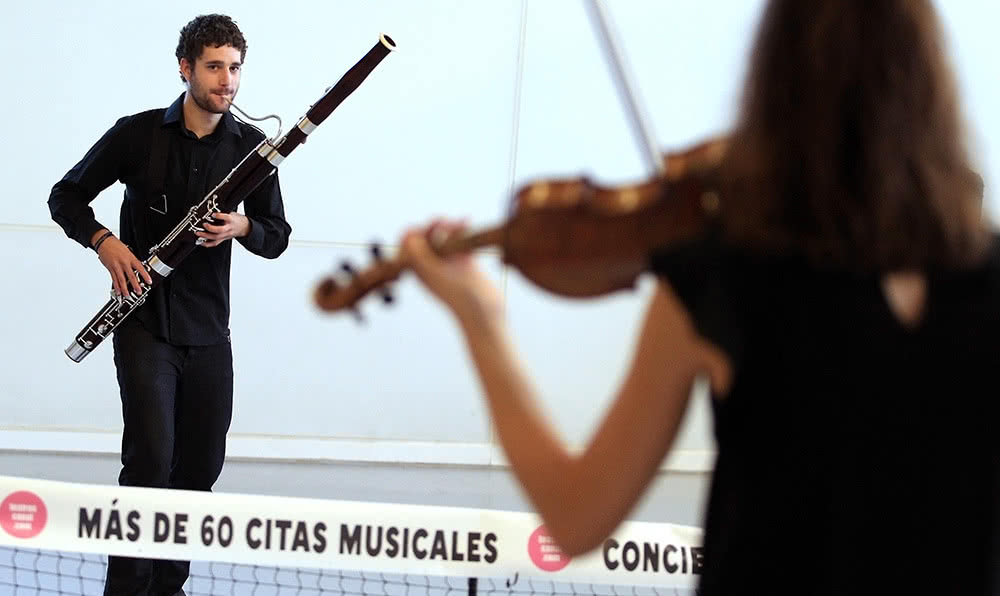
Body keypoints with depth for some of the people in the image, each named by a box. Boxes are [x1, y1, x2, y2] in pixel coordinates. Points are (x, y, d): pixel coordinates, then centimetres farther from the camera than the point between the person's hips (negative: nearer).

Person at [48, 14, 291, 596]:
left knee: (201, 466, 8)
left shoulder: (251, 145, 2)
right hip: (145, 324, -3)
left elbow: (276, 237, 6)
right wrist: (105, 242, -14)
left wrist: (242, 226, -17)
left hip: (210, 330, 3)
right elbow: (67, 197, 4)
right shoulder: (138, 134, -4)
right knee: (151, 458, -16)